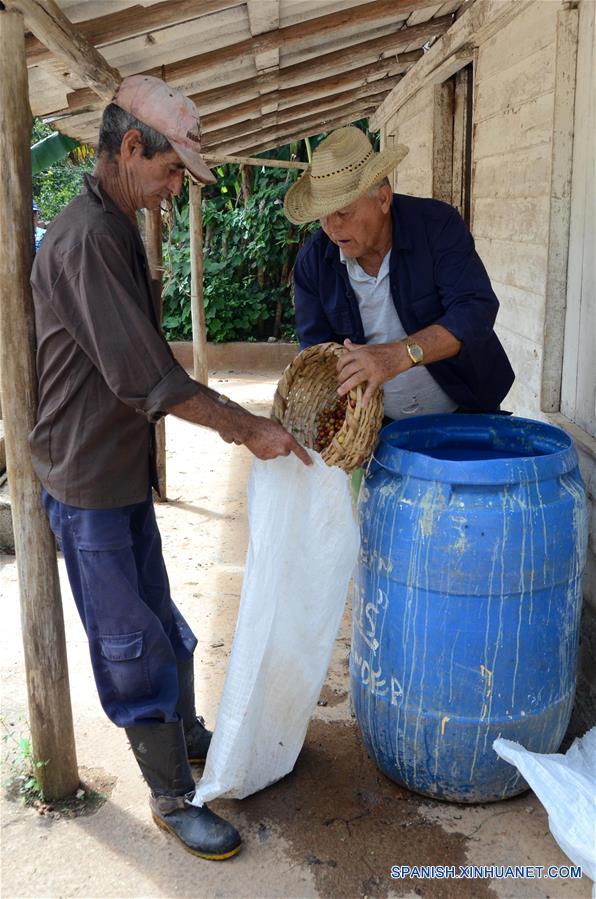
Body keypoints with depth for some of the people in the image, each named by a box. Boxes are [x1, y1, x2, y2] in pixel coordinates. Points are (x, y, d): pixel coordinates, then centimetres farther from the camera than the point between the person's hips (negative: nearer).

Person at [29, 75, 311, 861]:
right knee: (129, 641, 3)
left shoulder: (120, 232, 10)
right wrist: (248, 428, -19)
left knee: (157, 620, 22)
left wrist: (221, 415, 12)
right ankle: (173, 798, 18)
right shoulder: (85, 242, -23)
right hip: (86, 480, -9)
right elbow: (144, 377, -26)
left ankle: (186, 734, 41)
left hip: (126, 470, 9)